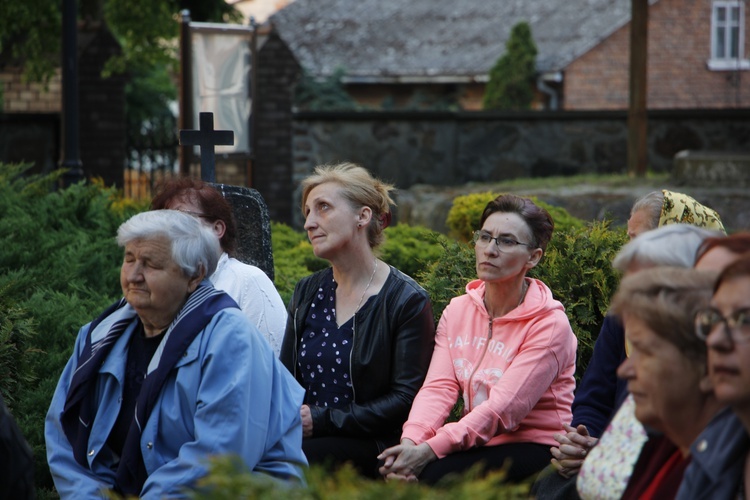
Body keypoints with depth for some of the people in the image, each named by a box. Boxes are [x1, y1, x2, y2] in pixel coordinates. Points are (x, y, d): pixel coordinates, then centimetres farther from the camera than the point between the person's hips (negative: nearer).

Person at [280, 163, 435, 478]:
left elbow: (407, 399, -8)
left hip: (370, 447, -5)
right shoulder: (307, 293, 17)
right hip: (300, 435, 5)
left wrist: (322, 420, -14)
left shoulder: (407, 301, -2)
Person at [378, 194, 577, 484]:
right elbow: (438, 387, -3)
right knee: (402, 473, -23)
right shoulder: (457, 310, 9)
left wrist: (429, 450, -29)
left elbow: (504, 408, -20)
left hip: (534, 449, -5)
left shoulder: (549, 324, -11)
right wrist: (410, 442, -24)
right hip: (476, 443, 5)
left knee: (431, 474, -29)